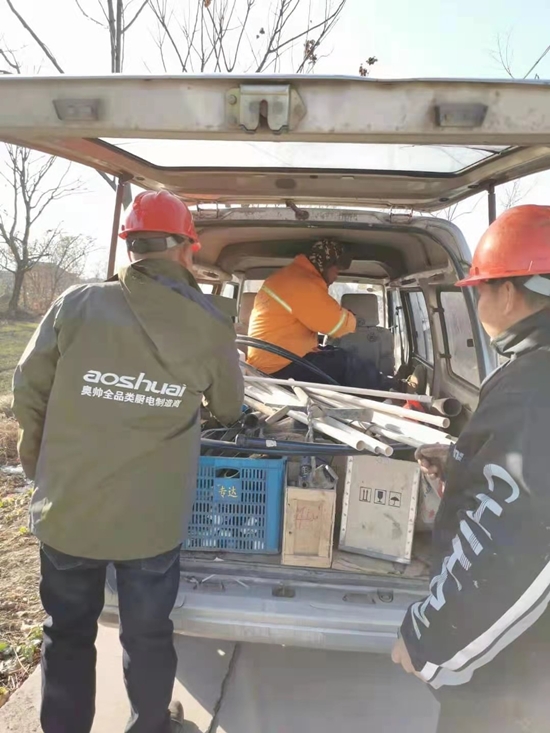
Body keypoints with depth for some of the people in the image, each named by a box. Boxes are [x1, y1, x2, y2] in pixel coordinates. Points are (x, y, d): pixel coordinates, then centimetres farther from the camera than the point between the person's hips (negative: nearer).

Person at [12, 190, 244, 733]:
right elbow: (229, 409, 4)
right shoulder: (210, 326, -10)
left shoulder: (76, 306, -11)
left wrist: (39, 468, 16)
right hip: (152, 518, 0)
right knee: (147, 632, 23)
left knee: (68, 633, 23)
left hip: (67, 508, 1)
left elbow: (29, 389, -1)